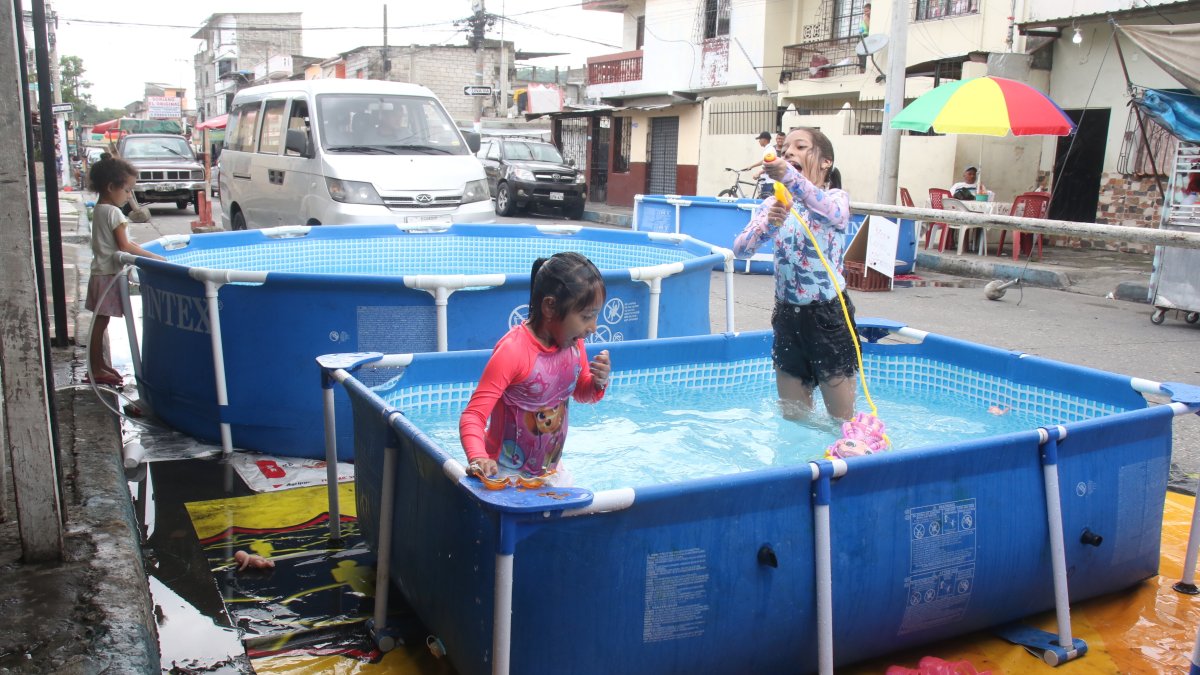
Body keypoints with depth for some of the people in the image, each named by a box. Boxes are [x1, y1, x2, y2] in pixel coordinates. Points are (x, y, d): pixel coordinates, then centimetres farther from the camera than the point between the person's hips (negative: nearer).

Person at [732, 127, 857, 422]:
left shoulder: (836, 197, -6)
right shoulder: (772, 205, 4)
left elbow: (835, 213, -32)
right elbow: (740, 249, -8)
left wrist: (790, 177, -48)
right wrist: (769, 225, -28)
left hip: (828, 315, -4)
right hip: (787, 316, 4)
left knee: (843, 421, 6)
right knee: (793, 418, 17)